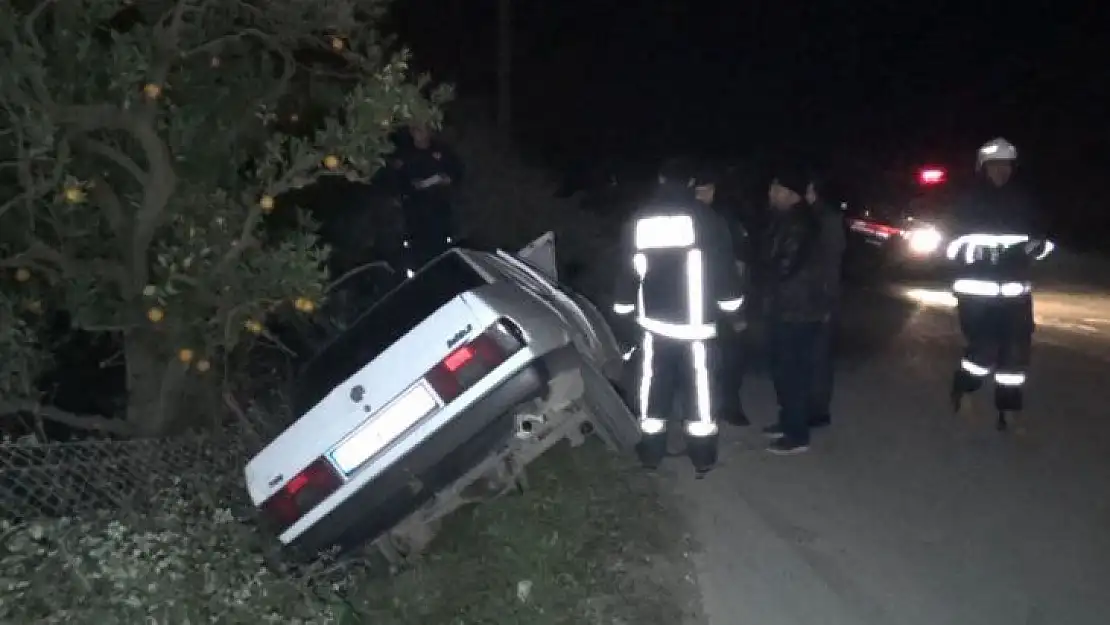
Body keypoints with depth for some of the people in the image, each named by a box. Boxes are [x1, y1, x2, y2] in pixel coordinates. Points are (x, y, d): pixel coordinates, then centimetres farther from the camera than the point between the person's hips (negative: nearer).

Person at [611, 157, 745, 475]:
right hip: (695, 320, -2)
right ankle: (702, 456, 13)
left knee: (654, 384, 11)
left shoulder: (638, 219, 3)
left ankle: (651, 453, 19)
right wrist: (730, 302, 10)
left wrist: (624, 306, 19)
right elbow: (724, 267, -3)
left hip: (653, 319, 3)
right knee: (699, 386, 6)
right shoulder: (707, 218, -5)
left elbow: (627, 268, 9)